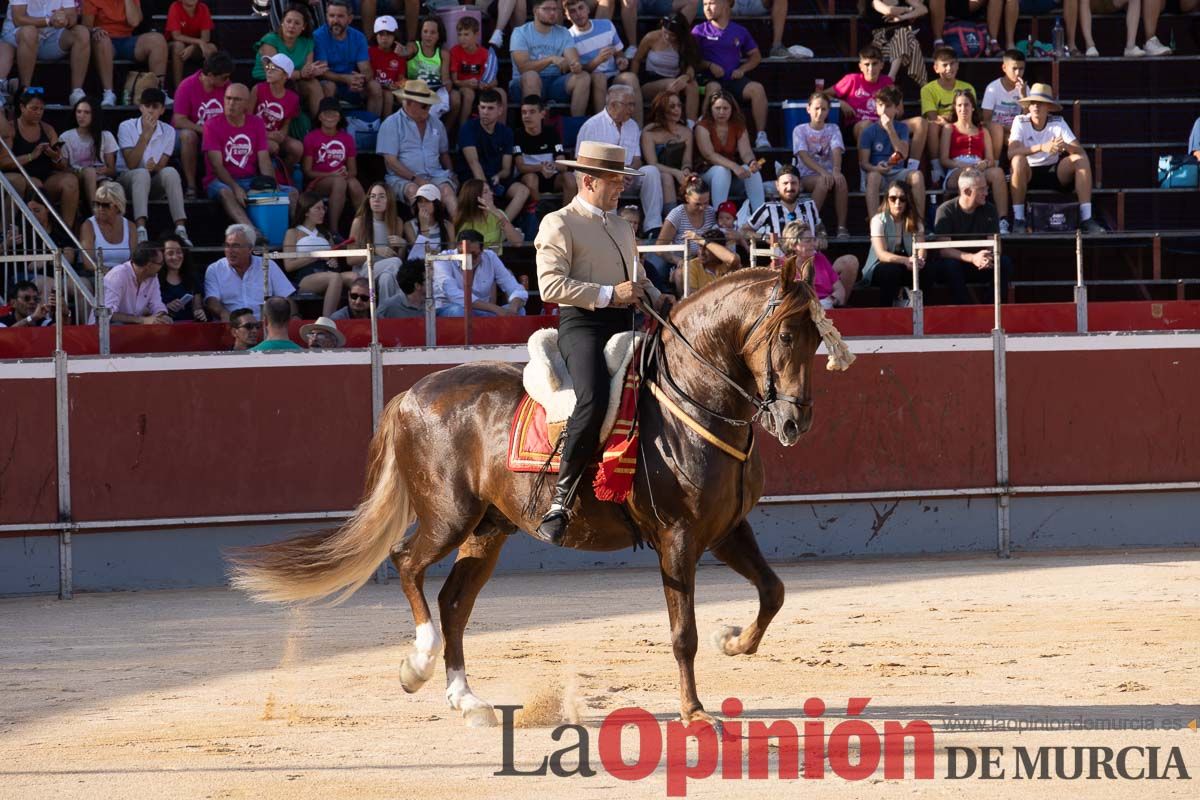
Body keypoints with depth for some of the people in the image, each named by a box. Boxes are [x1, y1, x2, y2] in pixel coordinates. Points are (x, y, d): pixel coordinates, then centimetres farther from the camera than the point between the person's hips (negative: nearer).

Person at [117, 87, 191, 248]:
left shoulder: (168, 131, 2)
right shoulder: (127, 127, -6)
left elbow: (162, 166, -4)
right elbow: (131, 164, -15)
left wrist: (154, 167, -29)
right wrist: (146, 134, -20)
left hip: (154, 183, 2)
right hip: (128, 180, -2)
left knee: (170, 172, -31)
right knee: (142, 174, -37)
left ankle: (180, 229, -41)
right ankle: (141, 230, -54)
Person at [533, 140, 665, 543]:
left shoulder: (621, 227, 24)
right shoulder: (559, 224, -2)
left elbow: (638, 279, 32)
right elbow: (551, 286, -13)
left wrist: (659, 300, 10)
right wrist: (609, 294, -18)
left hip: (624, 325, 8)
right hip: (582, 324, -8)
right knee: (594, 399, -31)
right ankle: (562, 498, -27)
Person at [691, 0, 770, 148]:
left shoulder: (739, 31, 16)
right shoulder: (700, 31, 10)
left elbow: (756, 56, 21)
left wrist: (742, 69, 2)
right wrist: (709, 65, -11)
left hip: (734, 79, 3)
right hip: (709, 78, -3)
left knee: (757, 89, -25)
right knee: (713, 88, -39)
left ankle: (761, 136, -25)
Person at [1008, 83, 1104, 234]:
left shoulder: (1058, 123, -2)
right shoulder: (1020, 122, -8)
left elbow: (1080, 151, -12)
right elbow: (1011, 152, -25)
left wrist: (1065, 146, -36)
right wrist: (1041, 148, -38)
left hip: (1055, 173, 2)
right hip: (1029, 175, -2)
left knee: (1081, 160, -21)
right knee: (1018, 160, -34)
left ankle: (1086, 218, -25)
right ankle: (1018, 220, -30)